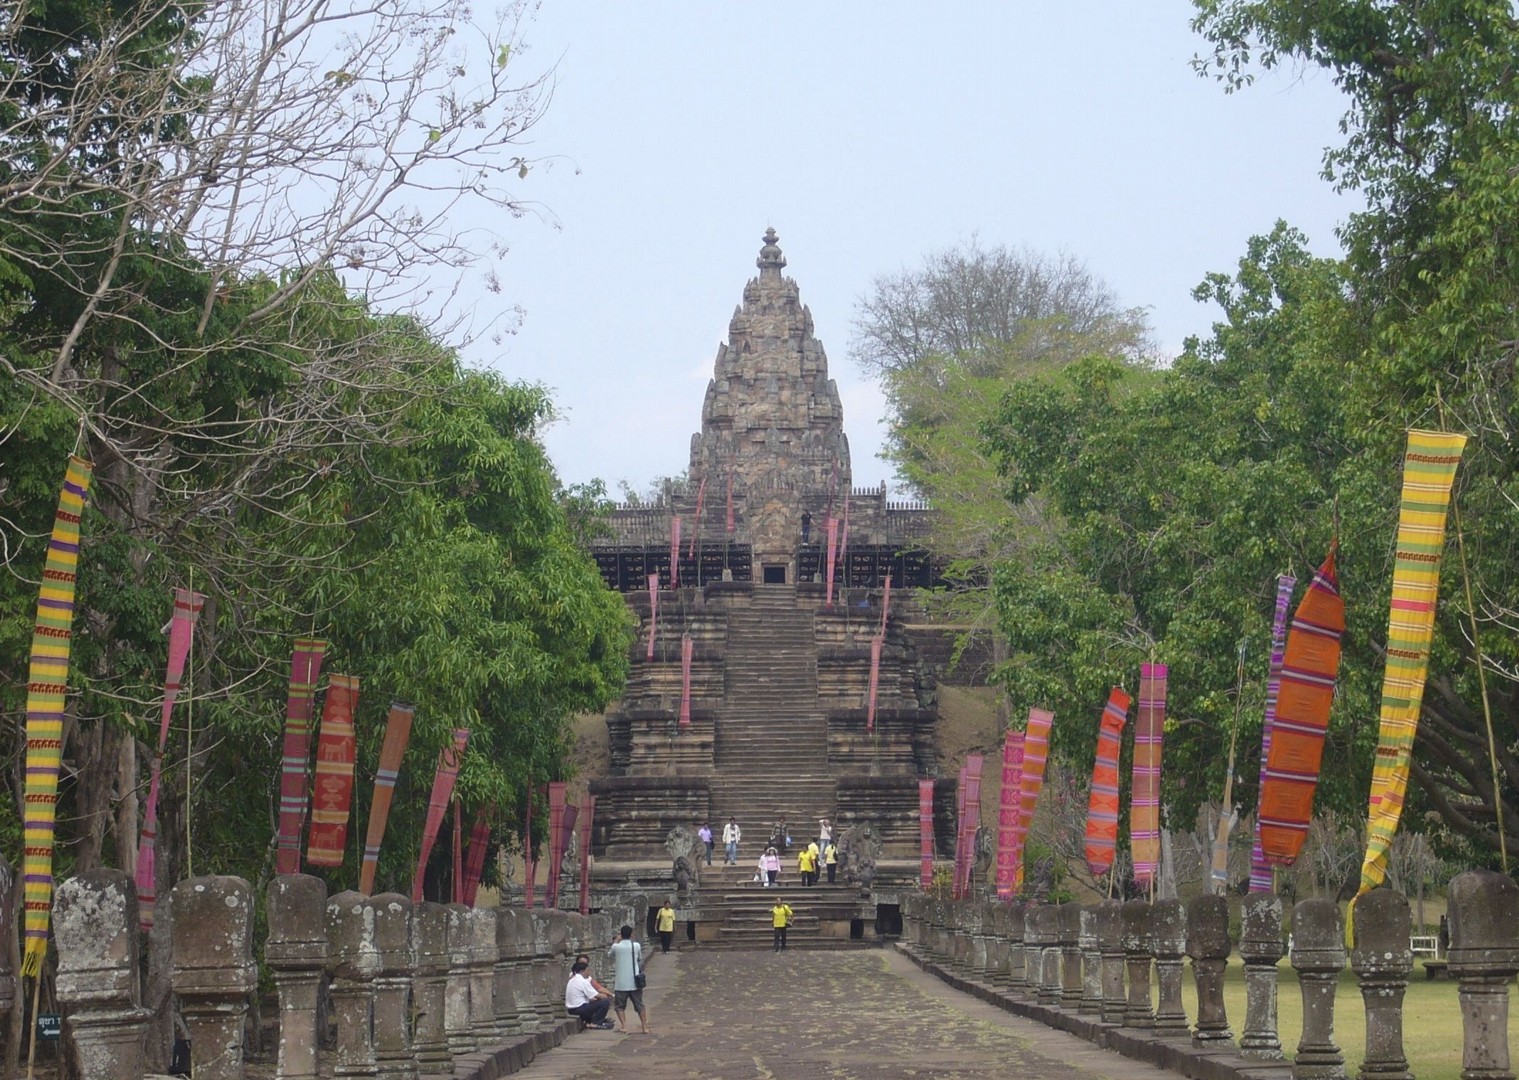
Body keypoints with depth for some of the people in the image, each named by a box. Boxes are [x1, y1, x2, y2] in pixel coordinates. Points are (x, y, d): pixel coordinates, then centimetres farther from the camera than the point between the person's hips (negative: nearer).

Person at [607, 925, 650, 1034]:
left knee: (619, 1006, 10)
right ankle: (645, 1027, 7)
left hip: (621, 983, -2)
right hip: (635, 982, 2)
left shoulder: (616, 947, -7)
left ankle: (624, 1026, -4)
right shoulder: (636, 946, -2)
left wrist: (617, 940, 18)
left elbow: (609, 954, 15)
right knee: (639, 1005, 11)